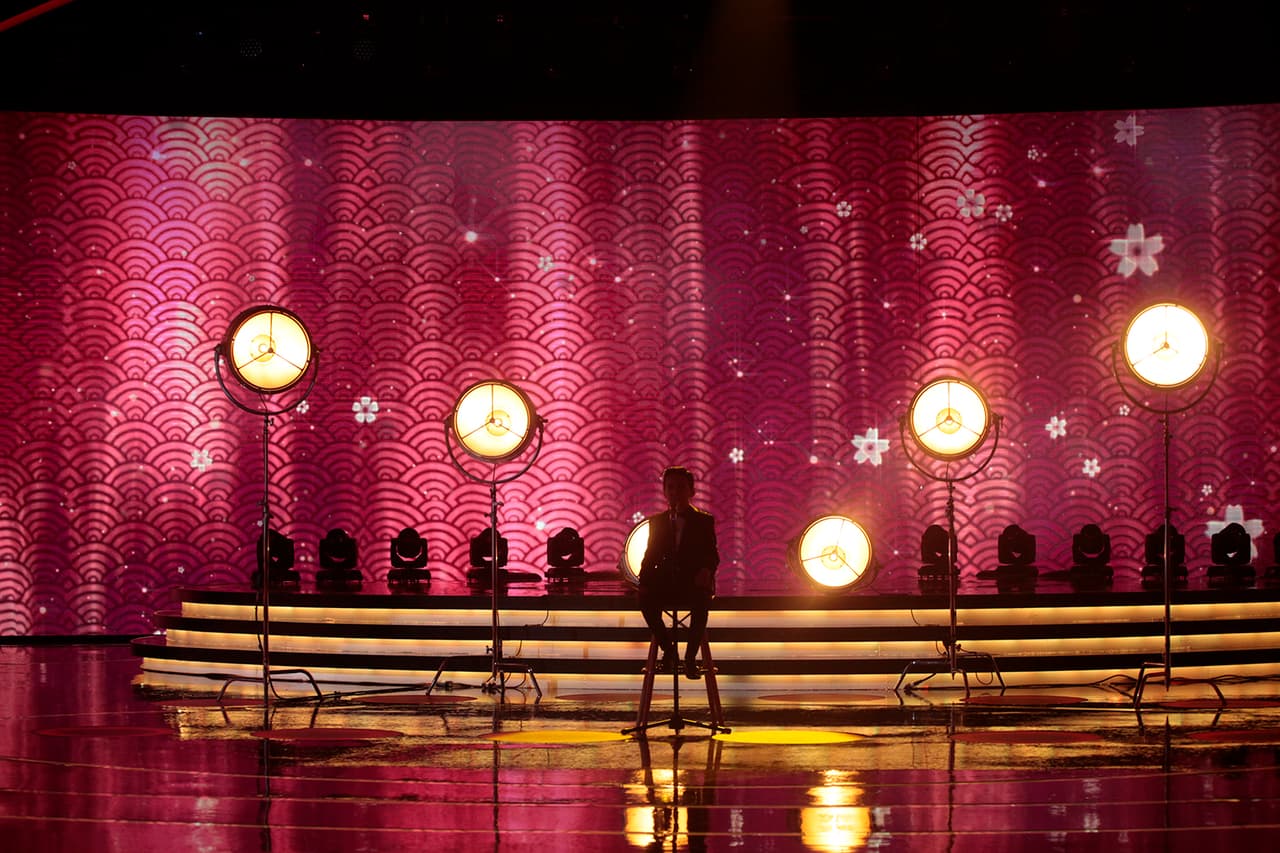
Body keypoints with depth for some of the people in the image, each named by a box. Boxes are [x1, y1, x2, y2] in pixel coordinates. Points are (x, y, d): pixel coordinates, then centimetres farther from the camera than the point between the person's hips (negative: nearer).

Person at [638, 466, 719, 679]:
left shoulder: (704, 521, 7)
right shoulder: (657, 521, 14)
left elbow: (712, 555, -3)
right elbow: (651, 556, 11)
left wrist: (706, 570, -27)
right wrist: (644, 581, -9)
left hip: (694, 584, -2)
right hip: (666, 585, 2)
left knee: (702, 602, -36)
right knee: (646, 599, -31)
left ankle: (690, 656, -20)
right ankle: (668, 647, -8)